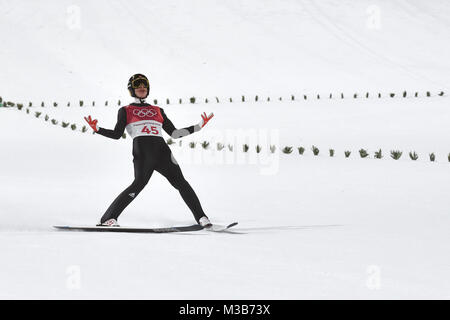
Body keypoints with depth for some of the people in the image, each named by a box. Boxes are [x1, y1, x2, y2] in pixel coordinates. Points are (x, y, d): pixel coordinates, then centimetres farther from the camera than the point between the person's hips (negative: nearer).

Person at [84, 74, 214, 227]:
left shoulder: (158, 111, 27)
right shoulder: (125, 111, 19)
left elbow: (174, 133, 24)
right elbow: (117, 134, 9)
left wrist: (199, 126, 21)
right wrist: (97, 129, -6)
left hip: (161, 150, 4)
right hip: (141, 151, -4)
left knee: (180, 182, -9)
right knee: (139, 183, -22)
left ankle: (201, 218, -5)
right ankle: (108, 218, -19)